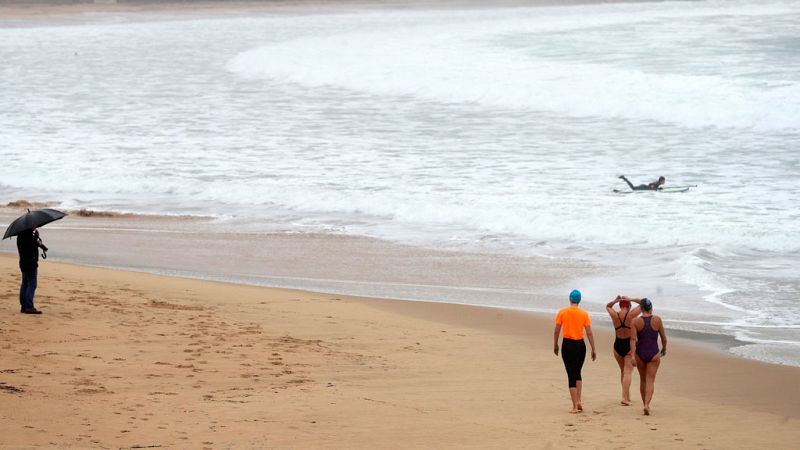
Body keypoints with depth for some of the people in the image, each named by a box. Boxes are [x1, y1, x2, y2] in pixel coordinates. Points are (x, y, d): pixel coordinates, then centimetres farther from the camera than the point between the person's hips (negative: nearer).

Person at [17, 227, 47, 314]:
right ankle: (29, 307, -11)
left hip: (24, 262, 10)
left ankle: (24, 306, 17)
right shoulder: (27, 233, -17)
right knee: (32, 284, -8)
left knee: (25, 284, 13)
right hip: (30, 263, -10)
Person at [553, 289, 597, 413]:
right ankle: (579, 401, 13)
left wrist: (555, 345, 14)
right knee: (577, 373, 22)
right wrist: (593, 349, 4)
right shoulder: (584, 314, -2)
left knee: (571, 375, 2)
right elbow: (589, 333, -2)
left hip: (567, 345, -2)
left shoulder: (562, 312, -3)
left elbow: (556, 331, 0)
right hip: (580, 345, 2)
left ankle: (575, 406, 0)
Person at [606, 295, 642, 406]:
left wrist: (615, 301, -2)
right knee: (628, 372, -4)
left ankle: (627, 396, 28)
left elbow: (608, 306, 16)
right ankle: (624, 398, -16)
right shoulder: (631, 315, -13)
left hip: (618, 345, 3)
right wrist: (631, 300, -8)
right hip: (629, 346, -3)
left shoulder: (615, 315, -6)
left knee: (623, 371, 20)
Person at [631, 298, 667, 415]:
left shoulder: (636, 321, -7)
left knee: (643, 379, 19)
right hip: (653, 354, -1)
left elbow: (633, 340, -13)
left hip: (640, 354, 1)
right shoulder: (657, 320, -6)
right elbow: (663, 338, 2)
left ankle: (645, 404, 30)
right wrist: (664, 348, 21)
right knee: (650, 380, -2)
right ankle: (647, 405, -21)